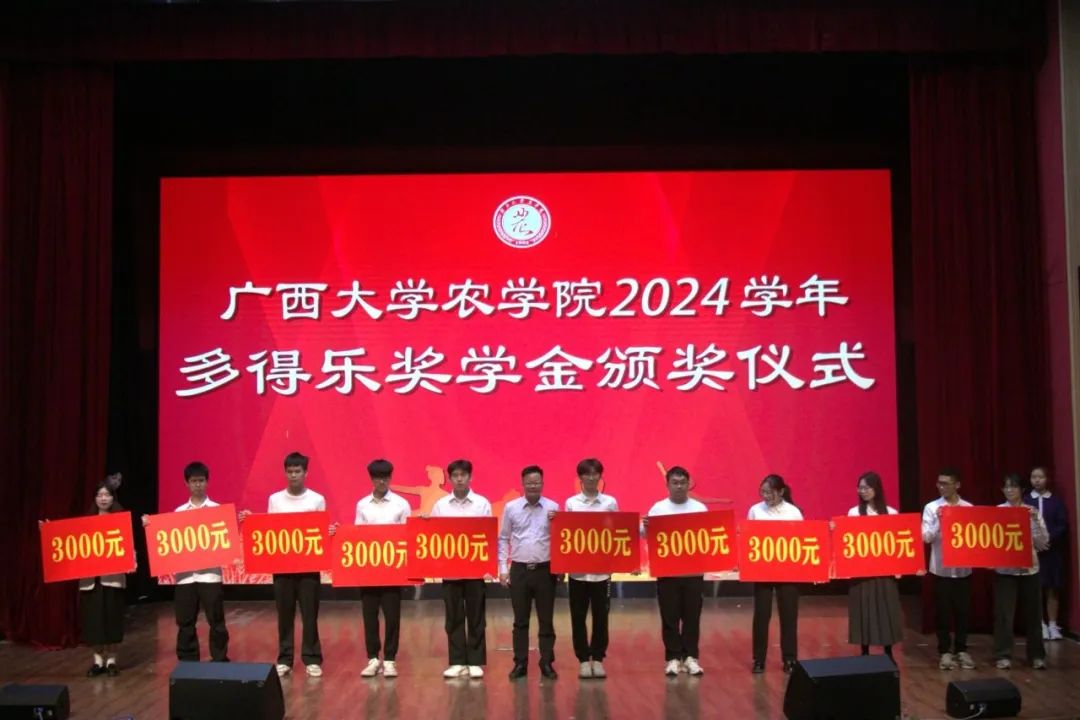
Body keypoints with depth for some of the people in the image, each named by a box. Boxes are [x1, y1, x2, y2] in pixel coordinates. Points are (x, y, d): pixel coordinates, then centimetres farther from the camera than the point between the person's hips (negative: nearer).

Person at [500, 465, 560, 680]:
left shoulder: (553, 508, 1)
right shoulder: (511, 507, 3)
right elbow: (503, 539, 7)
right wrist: (503, 568, 1)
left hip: (545, 570, 0)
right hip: (519, 570, 1)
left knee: (546, 620, 5)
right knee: (520, 620, 7)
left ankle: (547, 663, 15)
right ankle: (520, 663, 15)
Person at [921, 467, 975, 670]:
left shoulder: (969, 508, 2)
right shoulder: (931, 507, -2)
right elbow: (926, 537, -7)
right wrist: (939, 521, -20)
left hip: (963, 567, 1)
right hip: (940, 567, -1)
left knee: (963, 610, 8)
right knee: (942, 611, 5)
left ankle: (961, 650, 21)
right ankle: (945, 651, 14)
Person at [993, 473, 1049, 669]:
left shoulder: (1033, 512, 3)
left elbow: (1043, 543, -2)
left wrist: (1035, 521, -13)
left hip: (1029, 568, 2)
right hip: (1005, 569, -1)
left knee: (1033, 612, 8)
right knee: (1004, 612, -1)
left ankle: (1037, 655, 20)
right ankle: (1003, 655, 8)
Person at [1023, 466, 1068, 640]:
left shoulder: (1056, 500, 5)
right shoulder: (1025, 501, 4)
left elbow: (1063, 524, -1)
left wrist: (1051, 539, -15)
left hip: (1053, 549, 0)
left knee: (1053, 588, 2)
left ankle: (1053, 625, 9)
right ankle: (1041, 625, 8)